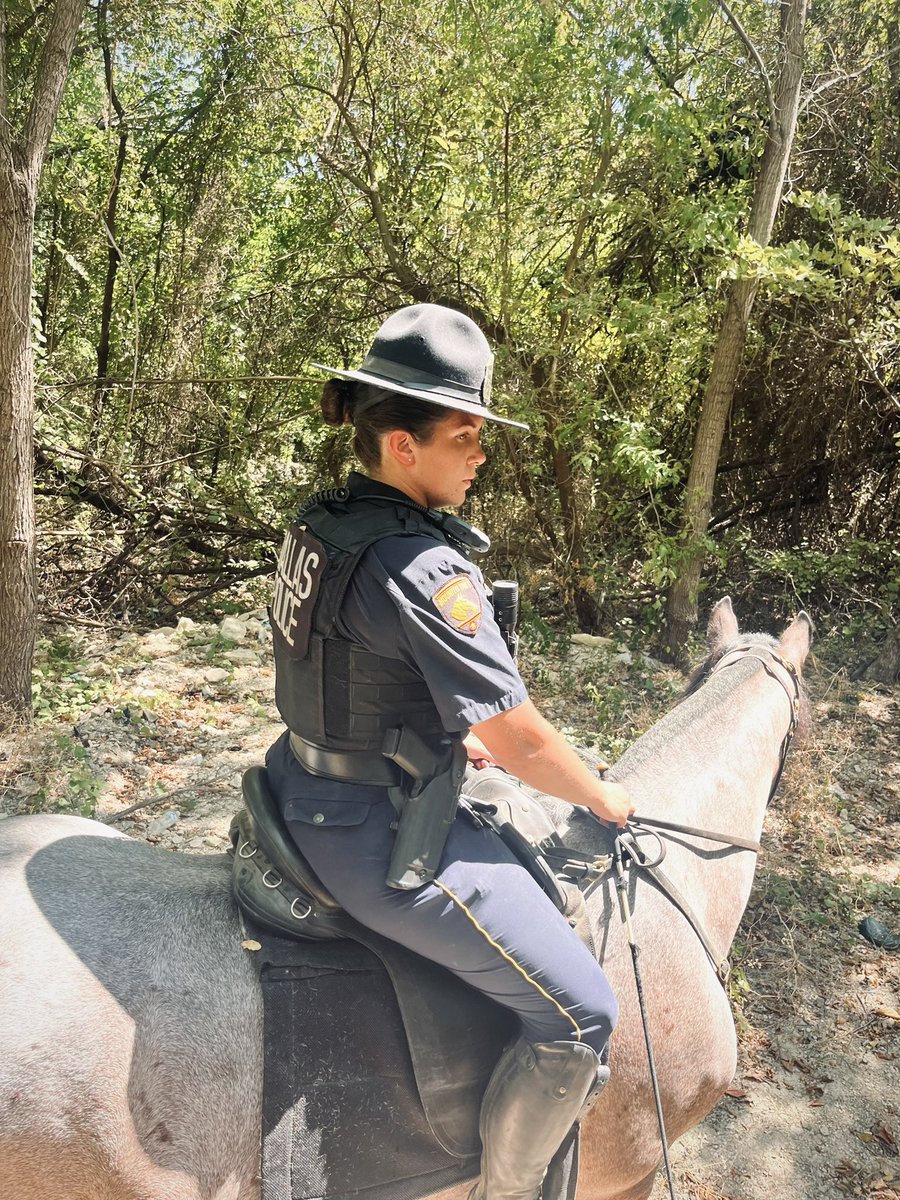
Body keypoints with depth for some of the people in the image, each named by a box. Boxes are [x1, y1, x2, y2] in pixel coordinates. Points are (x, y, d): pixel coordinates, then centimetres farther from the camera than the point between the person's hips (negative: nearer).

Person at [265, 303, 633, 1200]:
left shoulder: (318, 524, 1)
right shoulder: (425, 571, -27)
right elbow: (523, 741, -20)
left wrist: (461, 739, 17)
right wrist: (607, 801, -1)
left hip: (307, 789, 10)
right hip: (378, 839, -10)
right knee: (580, 1011, -1)